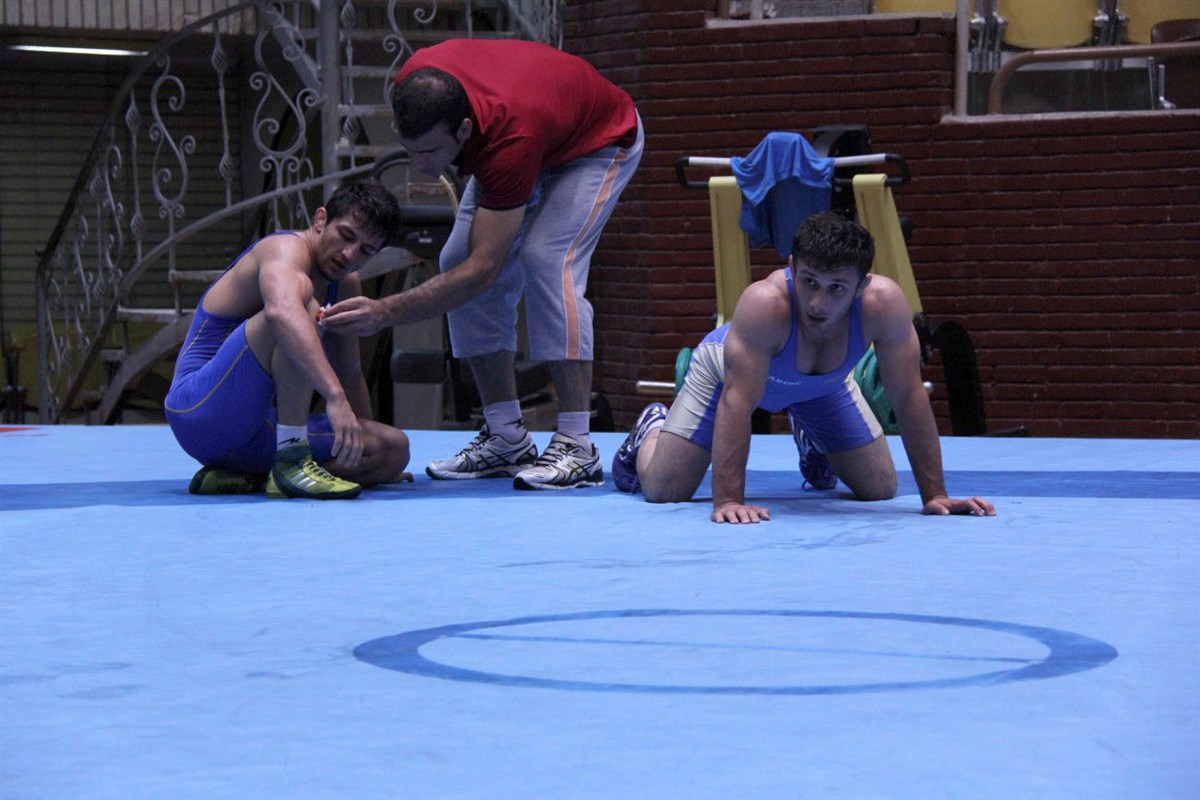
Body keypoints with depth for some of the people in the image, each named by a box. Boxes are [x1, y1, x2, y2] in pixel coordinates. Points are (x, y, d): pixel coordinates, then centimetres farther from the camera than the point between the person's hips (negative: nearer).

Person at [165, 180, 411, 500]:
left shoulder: (346, 287, 14)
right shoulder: (286, 249, -15)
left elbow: (349, 373, 28)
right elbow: (281, 311, -39)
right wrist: (335, 396, -50)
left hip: (260, 432, 9)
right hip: (201, 409, -9)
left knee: (395, 450, -2)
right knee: (303, 301, -28)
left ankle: (247, 478, -4)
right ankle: (292, 462, -33)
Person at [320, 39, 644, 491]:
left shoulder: (510, 138, -46)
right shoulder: (415, 83, -31)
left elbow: (482, 268, -42)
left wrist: (386, 313, -48)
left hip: (598, 143, -7)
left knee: (547, 259, -28)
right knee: (457, 261, -7)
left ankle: (578, 449, -25)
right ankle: (506, 439, -1)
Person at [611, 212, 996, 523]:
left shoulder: (884, 303, -39)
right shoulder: (765, 303, -47)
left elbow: (909, 396, -30)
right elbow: (737, 401, -45)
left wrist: (935, 495, -30)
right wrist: (728, 501, -51)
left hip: (823, 384, 3)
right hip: (731, 368, -3)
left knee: (880, 489, 3)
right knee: (662, 491, -10)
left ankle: (808, 435, 35)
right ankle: (651, 431, 28)